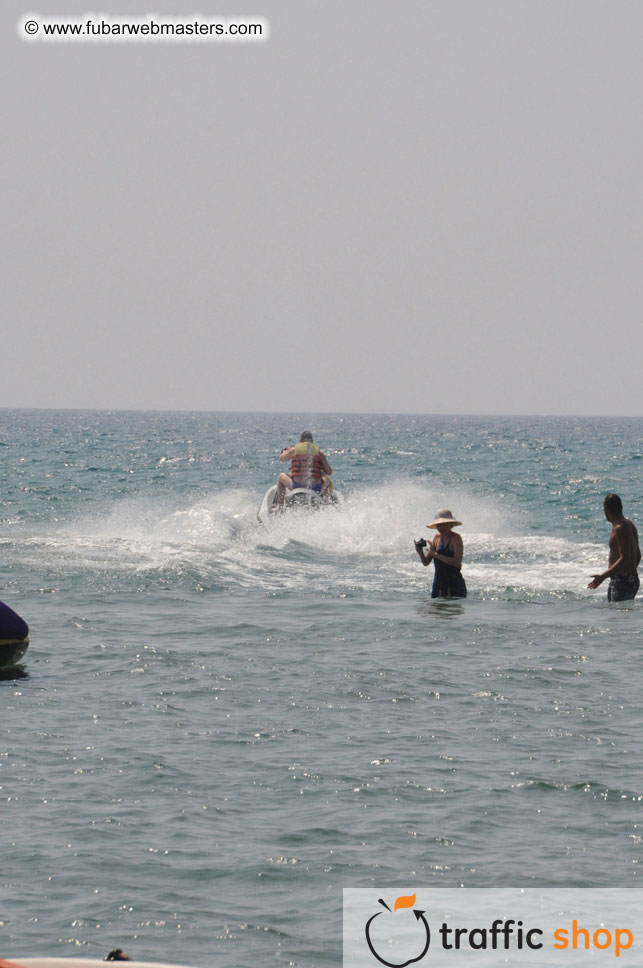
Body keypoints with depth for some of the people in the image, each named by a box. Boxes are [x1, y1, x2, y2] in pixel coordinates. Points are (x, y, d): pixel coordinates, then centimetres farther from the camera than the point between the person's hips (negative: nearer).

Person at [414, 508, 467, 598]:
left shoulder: (456, 538, -9)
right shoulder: (437, 538, 10)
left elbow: (457, 562, -21)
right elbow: (426, 562, 13)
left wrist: (436, 554, -21)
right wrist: (420, 553, -9)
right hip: (439, 584, 6)